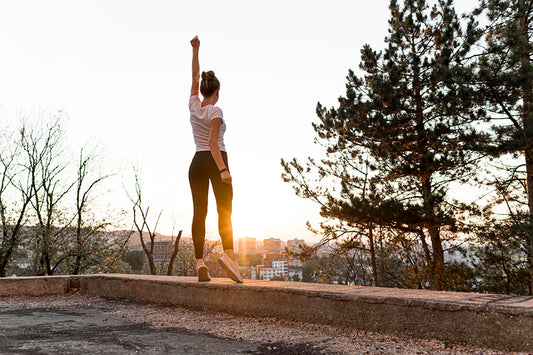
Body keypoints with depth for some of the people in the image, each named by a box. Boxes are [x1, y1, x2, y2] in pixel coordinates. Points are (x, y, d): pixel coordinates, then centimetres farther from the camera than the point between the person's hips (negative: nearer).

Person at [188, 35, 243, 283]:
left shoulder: (194, 106, 8)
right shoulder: (215, 111, -8)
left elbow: (194, 77, 22)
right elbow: (212, 141, -19)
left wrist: (195, 50, 30)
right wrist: (223, 169, -25)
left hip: (196, 163, 5)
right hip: (215, 161, -5)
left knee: (199, 213, 2)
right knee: (224, 211, -5)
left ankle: (200, 262, -2)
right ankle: (229, 254, -22)